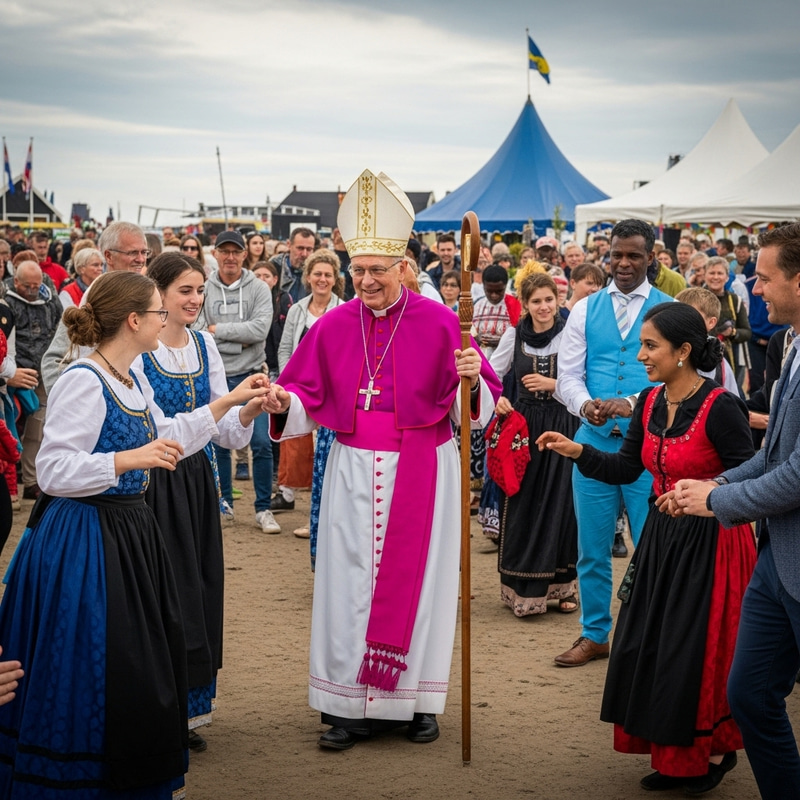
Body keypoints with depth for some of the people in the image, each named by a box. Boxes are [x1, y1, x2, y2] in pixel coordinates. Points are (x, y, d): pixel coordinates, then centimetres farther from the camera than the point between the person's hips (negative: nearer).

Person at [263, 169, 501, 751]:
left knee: (414, 575, 6)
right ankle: (354, 704, 13)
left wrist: (471, 379, -27)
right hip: (354, 471, 2)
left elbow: (479, 406, -6)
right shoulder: (334, 326, 2)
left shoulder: (439, 323, -7)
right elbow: (310, 401, 4)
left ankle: (417, 698, 19)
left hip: (420, 471, -2)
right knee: (351, 578, 4)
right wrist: (285, 403, -16)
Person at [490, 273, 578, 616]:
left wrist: (552, 384, -17)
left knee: (560, 506, 0)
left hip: (562, 426, -2)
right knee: (520, 506, 1)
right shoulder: (514, 335, 3)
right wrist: (496, 399, -12)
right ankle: (522, 586, 11)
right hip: (523, 424, 2)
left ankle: (562, 584, 13)